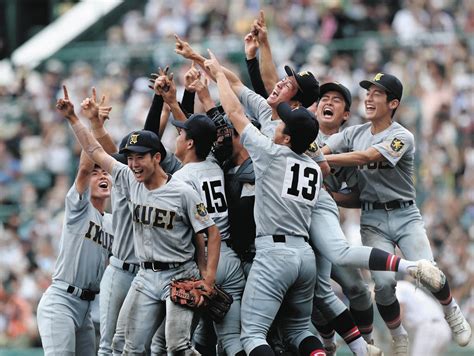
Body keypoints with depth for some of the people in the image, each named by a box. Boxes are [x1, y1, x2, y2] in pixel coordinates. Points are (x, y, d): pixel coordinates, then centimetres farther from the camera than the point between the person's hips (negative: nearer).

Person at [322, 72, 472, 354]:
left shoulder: (402, 137, -8)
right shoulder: (354, 134, 8)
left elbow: (365, 157, -23)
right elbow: (320, 150, -7)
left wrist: (320, 159, -30)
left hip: (405, 215, -2)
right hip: (372, 219, 2)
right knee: (384, 281, -17)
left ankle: (451, 311, 14)